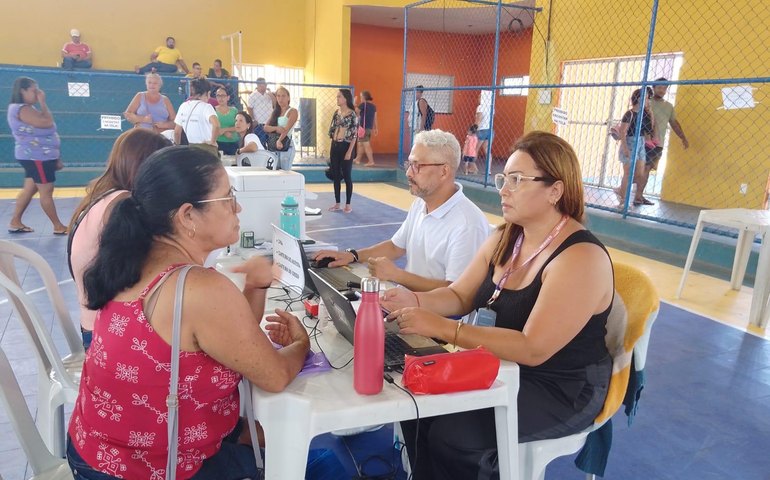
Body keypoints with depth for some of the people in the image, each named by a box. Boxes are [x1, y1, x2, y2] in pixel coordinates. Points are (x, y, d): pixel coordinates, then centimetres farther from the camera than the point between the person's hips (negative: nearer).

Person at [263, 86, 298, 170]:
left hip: (286, 146, -6)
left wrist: (279, 141, -33)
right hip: (273, 145, 6)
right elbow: (265, 127, 5)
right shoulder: (275, 112, 15)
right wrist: (276, 128, -17)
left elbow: (286, 129, -17)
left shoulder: (292, 111, -2)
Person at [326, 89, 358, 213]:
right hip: (335, 147, 6)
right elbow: (332, 131, 13)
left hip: (345, 147, -6)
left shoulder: (352, 114, -8)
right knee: (335, 176, 9)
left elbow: (354, 135, -11)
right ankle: (337, 203, 18)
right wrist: (331, 151, 12)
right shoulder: (336, 112, 9)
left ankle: (348, 204, 11)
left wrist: (349, 152, -17)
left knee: (347, 176, 2)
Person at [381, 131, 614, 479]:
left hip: (562, 388, -7)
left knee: (449, 434, -20)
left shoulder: (581, 258, -25)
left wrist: (441, 328, -34)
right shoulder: (505, 237, 1)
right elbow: (459, 296, 5)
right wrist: (414, 301, -17)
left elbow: (532, 349, -31)